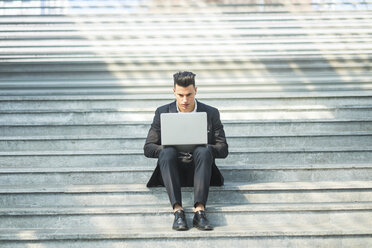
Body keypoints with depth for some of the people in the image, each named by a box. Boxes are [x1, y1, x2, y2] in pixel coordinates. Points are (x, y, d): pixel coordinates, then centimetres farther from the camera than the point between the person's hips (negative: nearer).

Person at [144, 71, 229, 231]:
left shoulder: (211, 113, 9)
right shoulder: (163, 113, 10)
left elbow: (223, 149, 4)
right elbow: (148, 148, 4)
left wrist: (203, 149, -17)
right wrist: (171, 151, -16)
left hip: (198, 169, 0)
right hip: (173, 171, 1)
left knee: (203, 152, -33)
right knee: (167, 152, -33)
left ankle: (199, 211, -45)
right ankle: (177, 211, -44)